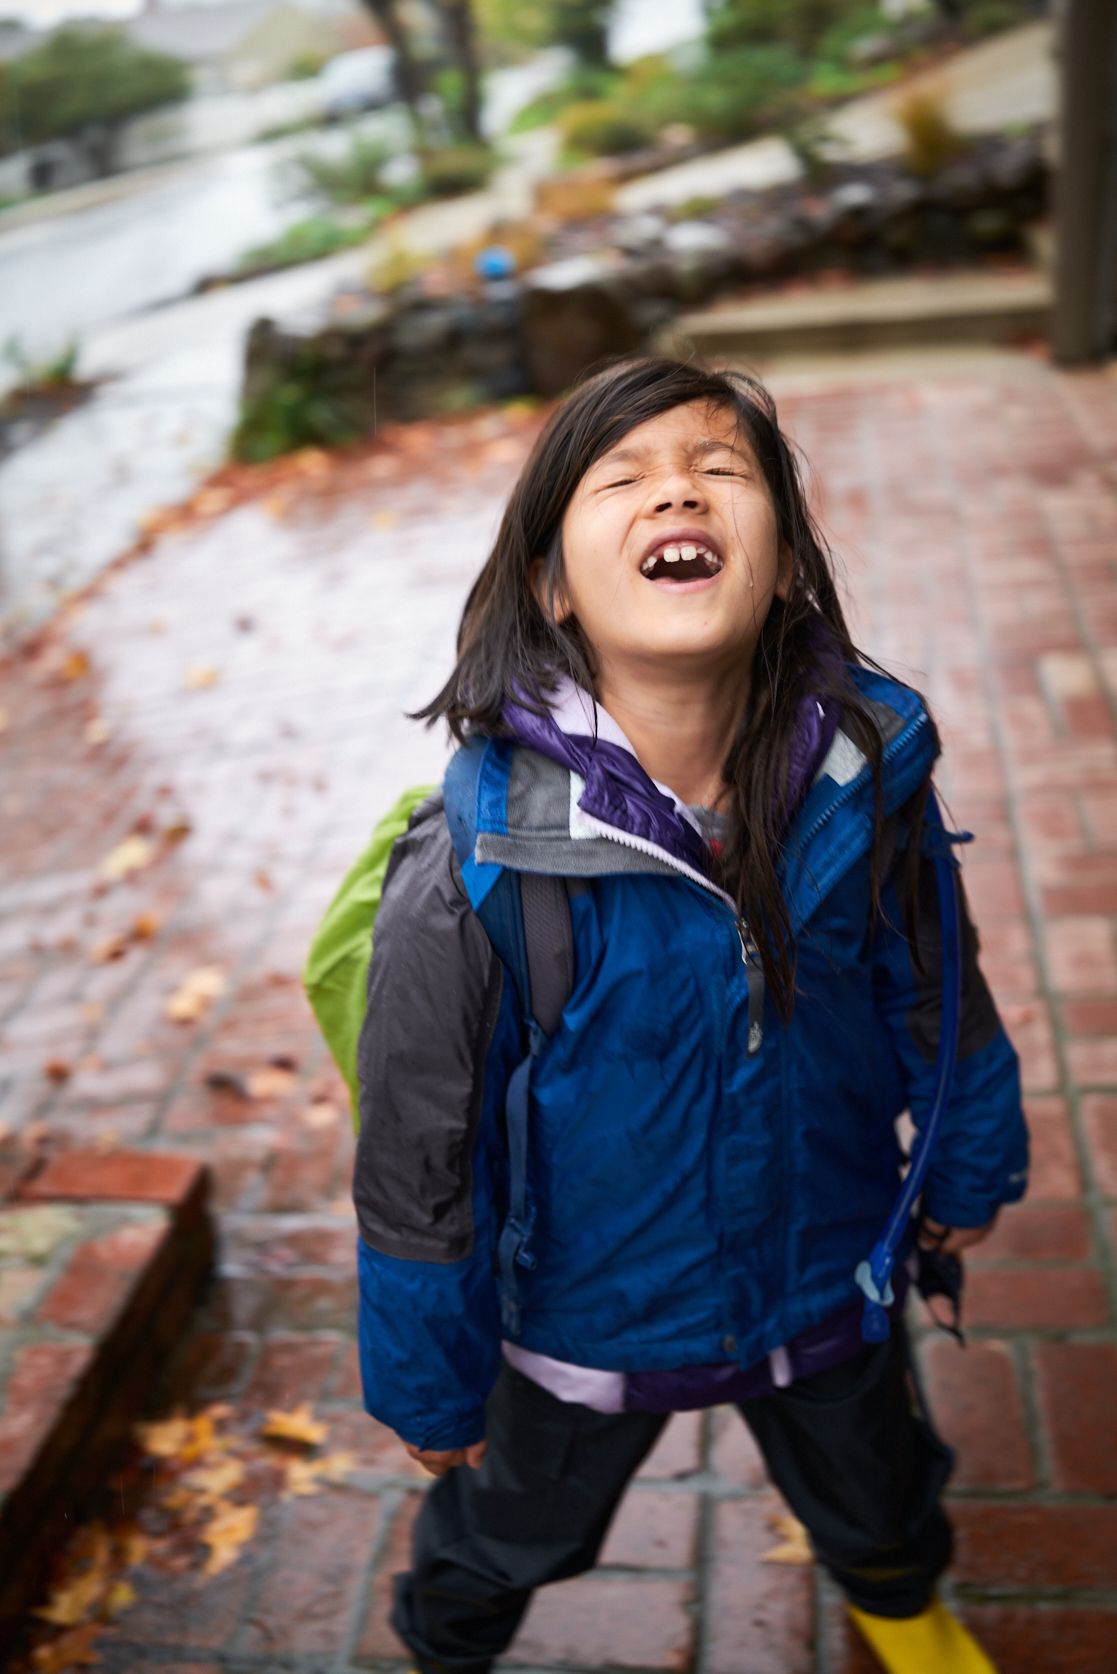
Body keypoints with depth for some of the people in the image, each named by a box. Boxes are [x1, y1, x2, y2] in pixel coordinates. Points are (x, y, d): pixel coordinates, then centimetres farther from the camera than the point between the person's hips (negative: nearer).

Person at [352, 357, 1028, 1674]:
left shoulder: (866, 780, -22)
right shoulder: (474, 868, -32)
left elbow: (932, 985, -1)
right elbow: (417, 1156, -18)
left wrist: (969, 1163, 12)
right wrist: (428, 1380, -7)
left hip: (826, 1277, 3)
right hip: (586, 1312, -3)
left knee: (875, 1497, 32)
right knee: (508, 1536, 27)